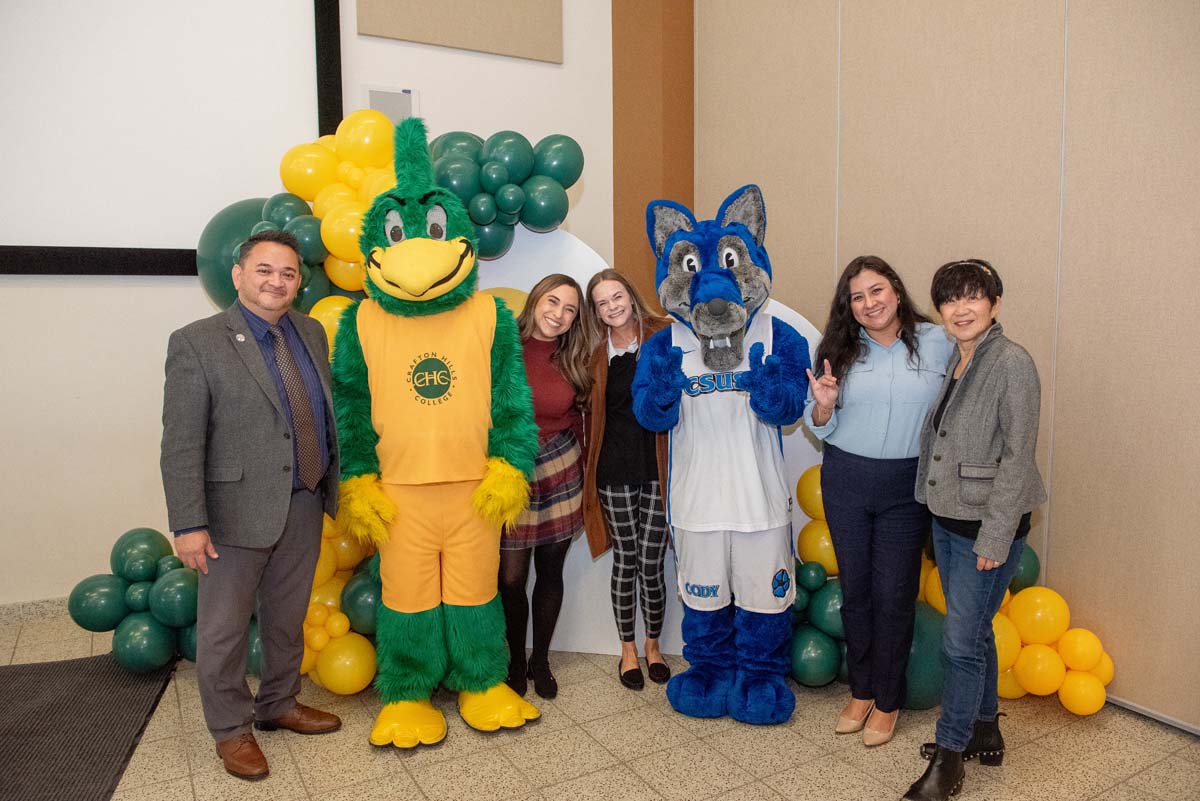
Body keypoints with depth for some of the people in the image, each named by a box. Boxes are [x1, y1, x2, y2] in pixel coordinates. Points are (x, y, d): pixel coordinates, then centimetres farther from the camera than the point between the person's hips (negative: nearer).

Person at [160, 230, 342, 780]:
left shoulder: (311, 333, 6)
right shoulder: (197, 343, -10)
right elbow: (181, 445, -13)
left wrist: (334, 488, 9)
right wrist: (189, 525, -16)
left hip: (304, 507, 5)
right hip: (237, 511, -5)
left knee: (288, 620, 20)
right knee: (224, 629, 10)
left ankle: (278, 705, 40)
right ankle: (231, 729, 30)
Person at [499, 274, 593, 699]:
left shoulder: (570, 361, 4)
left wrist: (576, 465, 8)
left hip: (559, 471, 3)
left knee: (550, 571, 11)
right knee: (511, 577, 2)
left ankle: (540, 660, 30)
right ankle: (516, 661, 27)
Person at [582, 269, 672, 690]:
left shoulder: (664, 336, 0)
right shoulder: (597, 354, 6)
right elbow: (593, 414, 8)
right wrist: (591, 470, 4)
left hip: (659, 465, -1)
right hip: (615, 468, 1)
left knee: (651, 563, 4)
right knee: (625, 560, 9)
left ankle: (653, 644, 27)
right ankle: (628, 649, 26)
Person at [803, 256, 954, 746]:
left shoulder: (939, 343, -4)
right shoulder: (841, 351, 0)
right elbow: (821, 428, 4)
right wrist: (823, 407, -17)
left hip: (907, 485, -2)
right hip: (845, 480, 2)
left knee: (893, 594, 5)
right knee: (855, 589, 12)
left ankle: (887, 701, 25)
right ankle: (861, 690, 31)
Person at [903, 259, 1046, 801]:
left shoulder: (1011, 363, -16)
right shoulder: (953, 362, 7)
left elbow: (1017, 457, -18)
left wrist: (994, 537, -18)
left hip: (989, 525, -7)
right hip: (947, 519, 8)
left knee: (961, 642, 0)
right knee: (975, 633, 20)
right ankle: (984, 733, 37)